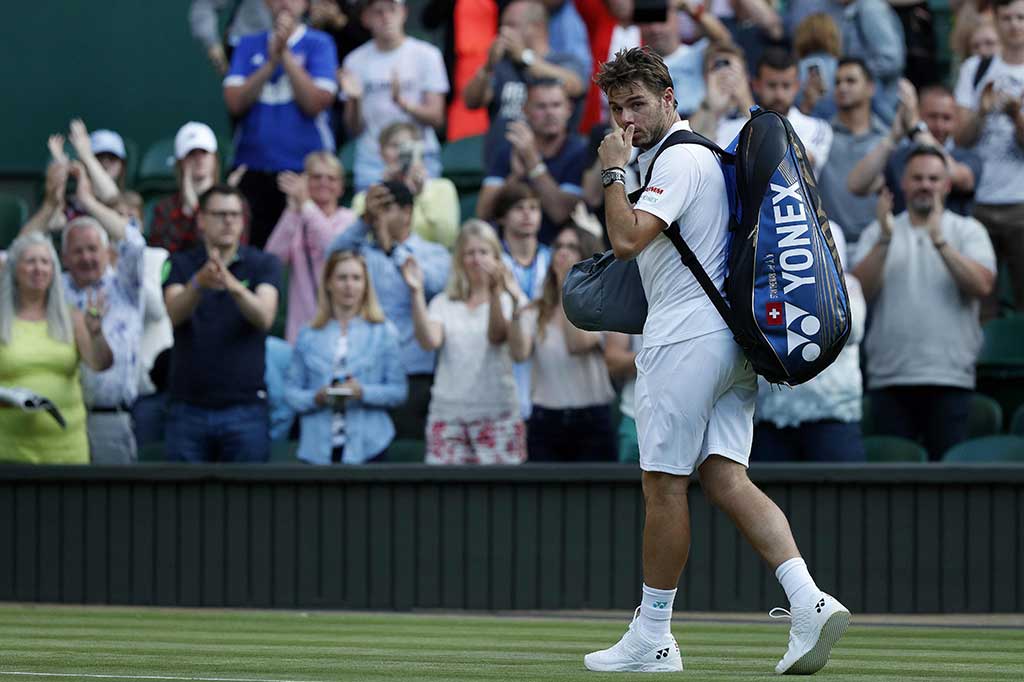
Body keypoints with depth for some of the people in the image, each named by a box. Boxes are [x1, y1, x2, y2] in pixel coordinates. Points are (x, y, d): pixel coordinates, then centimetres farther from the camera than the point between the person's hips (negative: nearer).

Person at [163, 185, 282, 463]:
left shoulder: (263, 264, 5)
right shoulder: (180, 265, 6)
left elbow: (265, 317, -13)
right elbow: (174, 313, -12)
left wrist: (234, 286, -34)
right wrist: (199, 283, -34)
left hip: (244, 406, -1)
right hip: (188, 407, 1)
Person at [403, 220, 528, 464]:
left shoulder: (507, 300, 4)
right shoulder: (444, 304, 10)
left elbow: (496, 335, -14)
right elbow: (429, 341, -7)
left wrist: (494, 292, -29)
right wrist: (417, 293, -15)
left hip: (496, 414, -2)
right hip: (448, 414, 2)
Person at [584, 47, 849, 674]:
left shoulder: (678, 159, -11)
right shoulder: (702, 153, 22)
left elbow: (627, 238, -20)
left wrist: (615, 170, -11)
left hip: (685, 339, -10)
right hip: (729, 340, 10)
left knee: (665, 485, -1)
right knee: (726, 477, -1)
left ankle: (653, 635, 5)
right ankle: (808, 602, -17)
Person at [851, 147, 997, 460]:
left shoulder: (967, 231, 9)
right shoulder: (877, 233, 13)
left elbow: (982, 285, -9)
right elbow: (861, 291, -2)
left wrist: (939, 241, -17)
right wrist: (884, 239, -13)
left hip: (950, 378, -1)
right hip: (890, 378, 2)